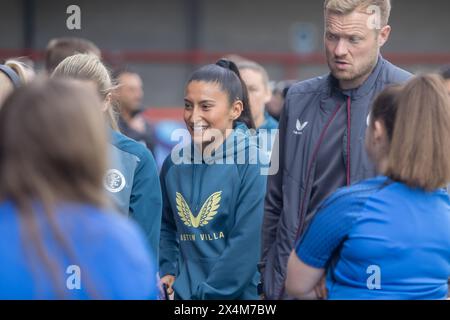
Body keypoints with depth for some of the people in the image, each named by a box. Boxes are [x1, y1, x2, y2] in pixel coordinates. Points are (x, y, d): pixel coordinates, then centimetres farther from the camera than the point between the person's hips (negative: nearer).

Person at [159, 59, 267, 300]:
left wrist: (206, 293, -16)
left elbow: (248, 242, -16)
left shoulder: (253, 162, -13)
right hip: (182, 292, 4)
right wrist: (167, 271, 2)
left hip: (236, 294, -4)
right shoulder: (175, 162, 3)